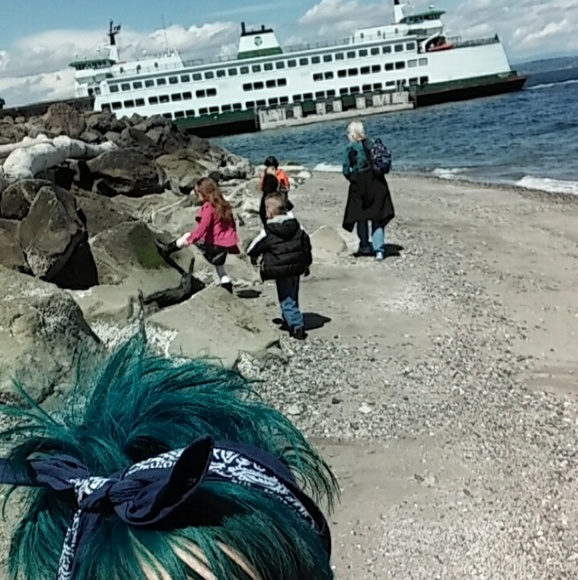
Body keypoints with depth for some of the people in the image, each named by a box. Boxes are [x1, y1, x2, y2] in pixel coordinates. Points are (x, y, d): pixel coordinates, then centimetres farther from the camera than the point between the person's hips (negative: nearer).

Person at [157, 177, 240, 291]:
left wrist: (190, 239, -21)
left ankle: (167, 249, 21)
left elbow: (203, 227, -24)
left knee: (187, 236, 7)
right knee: (220, 268, 19)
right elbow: (232, 223, 15)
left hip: (214, 244, -7)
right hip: (225, 244, 7)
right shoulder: (223, 205, 9)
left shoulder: (208, 207, -15)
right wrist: (233, 242, 23)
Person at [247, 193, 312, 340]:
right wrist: (307, 263, 21)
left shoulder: (268, 231, -15)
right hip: (296, 268, 6)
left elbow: (255, 246, -3)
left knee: (287, 300, 1)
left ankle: (297, 327, -5)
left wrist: (252, 255, 20)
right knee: (293, 297, 20)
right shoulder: (297, 226, 2)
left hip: (280, 271, -6)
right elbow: (306, 244, 10)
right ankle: (291, 322, 32)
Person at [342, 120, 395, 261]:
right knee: (377, 218, 8)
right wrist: (375, 173, 13)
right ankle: (379, 249, -2)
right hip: (377, 184, 3)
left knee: (361, 217, 16)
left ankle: (365, 246, 25)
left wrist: (353, 179, 7)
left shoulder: (349, 149, -8)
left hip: (360, 186, -3)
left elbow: (346, 171, -11)